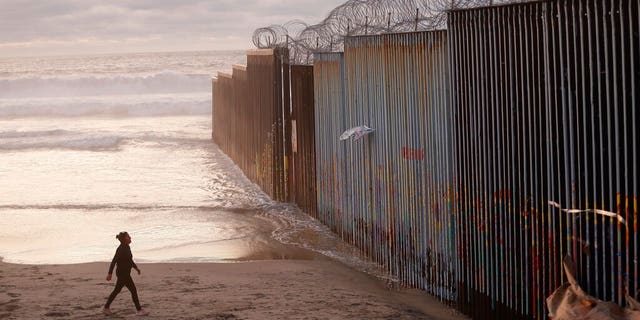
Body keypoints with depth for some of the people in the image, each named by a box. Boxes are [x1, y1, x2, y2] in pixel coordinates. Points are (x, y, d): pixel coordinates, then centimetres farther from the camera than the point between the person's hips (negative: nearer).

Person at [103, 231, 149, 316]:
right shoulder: (121, 249, -20)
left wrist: (136, 267, 20)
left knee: (116, 291, 17)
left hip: (125, 273, 10)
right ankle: (139, 310, 2)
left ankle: (106, 308, 25)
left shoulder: (127, 247, 10)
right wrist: (110, 273, -24)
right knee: (133, 290, -4)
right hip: (123, 274, -10)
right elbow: (114, 261, -22)